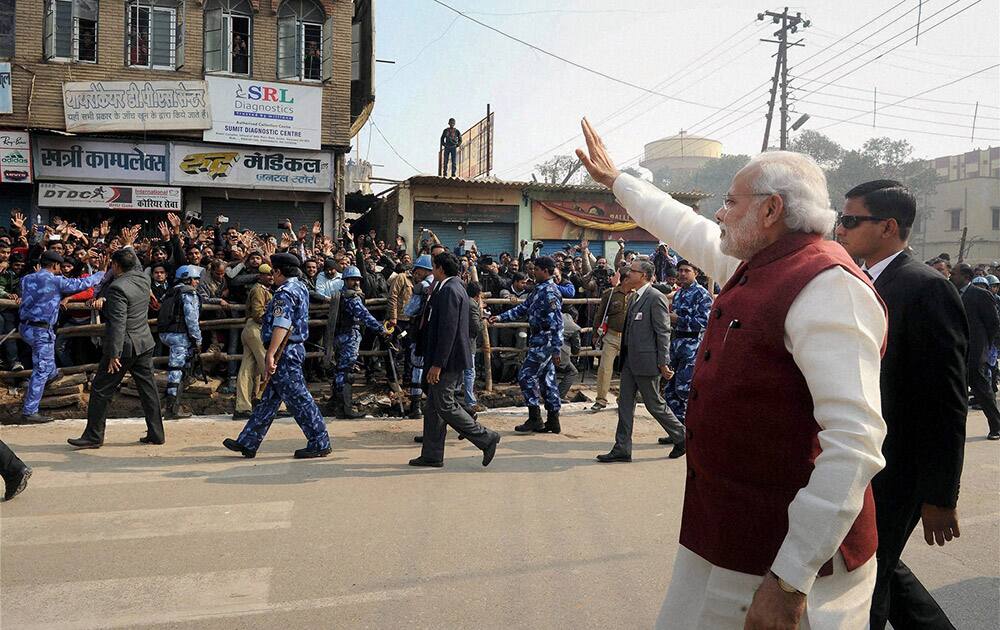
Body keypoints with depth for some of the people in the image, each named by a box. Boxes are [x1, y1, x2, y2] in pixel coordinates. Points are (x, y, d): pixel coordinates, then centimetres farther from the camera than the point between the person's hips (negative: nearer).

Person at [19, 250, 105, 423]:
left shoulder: (27, 279, 10)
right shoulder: (56, 281, -11)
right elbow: (82, 284, -3)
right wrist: (100, 274, 14)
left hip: (25, 326, 8)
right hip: (41, 330, -8)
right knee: (42, 371, -3)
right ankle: (29, 412, -2)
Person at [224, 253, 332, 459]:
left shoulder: (284, 293, -16)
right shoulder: (301, 288, 13)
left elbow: (281, 326, -25)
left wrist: (270, 355, -27)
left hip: (284, 352, -10)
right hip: (296, 348, 10)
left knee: (298, 398, -5)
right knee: (269, 399, 13)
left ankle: (320, 444, 1)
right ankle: (247, 443, 20)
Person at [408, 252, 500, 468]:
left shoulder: (449, 291, -17)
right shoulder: (455, 288, 15)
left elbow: (448, 330, -23)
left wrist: (437, 364, -23)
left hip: (448, 360, -10)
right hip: (450, 360, 10)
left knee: (445, 406, -5)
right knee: (434, 406, 13)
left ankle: (485, 438, 2)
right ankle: (431, 455, 19)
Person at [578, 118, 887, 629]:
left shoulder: (826, 286, -21)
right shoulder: (757, 265, 7)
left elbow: (854, 442, -28)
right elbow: (688, 230, 25)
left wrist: (790, 580, -28)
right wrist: (615, 180, 36)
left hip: (786, 552, -8)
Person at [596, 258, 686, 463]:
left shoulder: (656, 298, -13)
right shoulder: (635, 297, 14)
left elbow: (663, 332, -15)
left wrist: (663, 362, -16)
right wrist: (624, 357, 18)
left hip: (647, 361, -9)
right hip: (629, 361, 9)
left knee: (655, 404, 3)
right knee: (625, 403, 8)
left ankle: (681, 437, 22)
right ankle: (622, 449, 13)